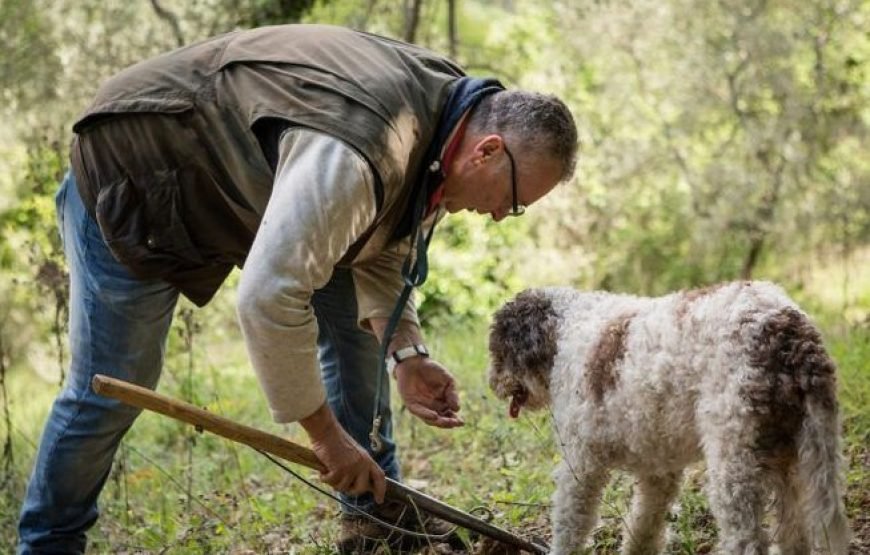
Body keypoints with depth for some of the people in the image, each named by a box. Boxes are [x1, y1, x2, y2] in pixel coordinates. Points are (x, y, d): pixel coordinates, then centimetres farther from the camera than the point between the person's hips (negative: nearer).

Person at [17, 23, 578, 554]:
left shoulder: (442, 120, -8)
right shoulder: (357, 151, -39)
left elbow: (379, 247, 4)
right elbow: (268, 298, -40)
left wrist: (407, 352, -12)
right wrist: (326, 434, -29)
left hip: (241, 180, 9)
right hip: (133, 174, -9)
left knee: (352, 311, 4)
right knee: (111, 391, -3)